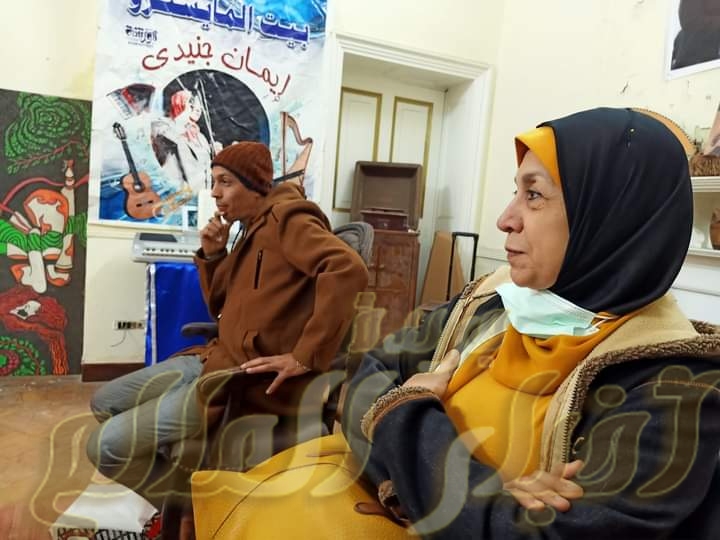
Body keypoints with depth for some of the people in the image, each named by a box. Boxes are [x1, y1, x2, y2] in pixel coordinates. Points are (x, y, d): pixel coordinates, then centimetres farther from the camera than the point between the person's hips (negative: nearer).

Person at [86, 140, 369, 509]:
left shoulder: (285, 218, -12)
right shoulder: (253, 229, 17)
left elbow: (349, 270, -31)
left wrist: (304, 357, -29)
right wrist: (212, 256, 4)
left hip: (252, 378, -10)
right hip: (219, 357, 10)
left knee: (107, 446, -13)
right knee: (105, 404, 17)